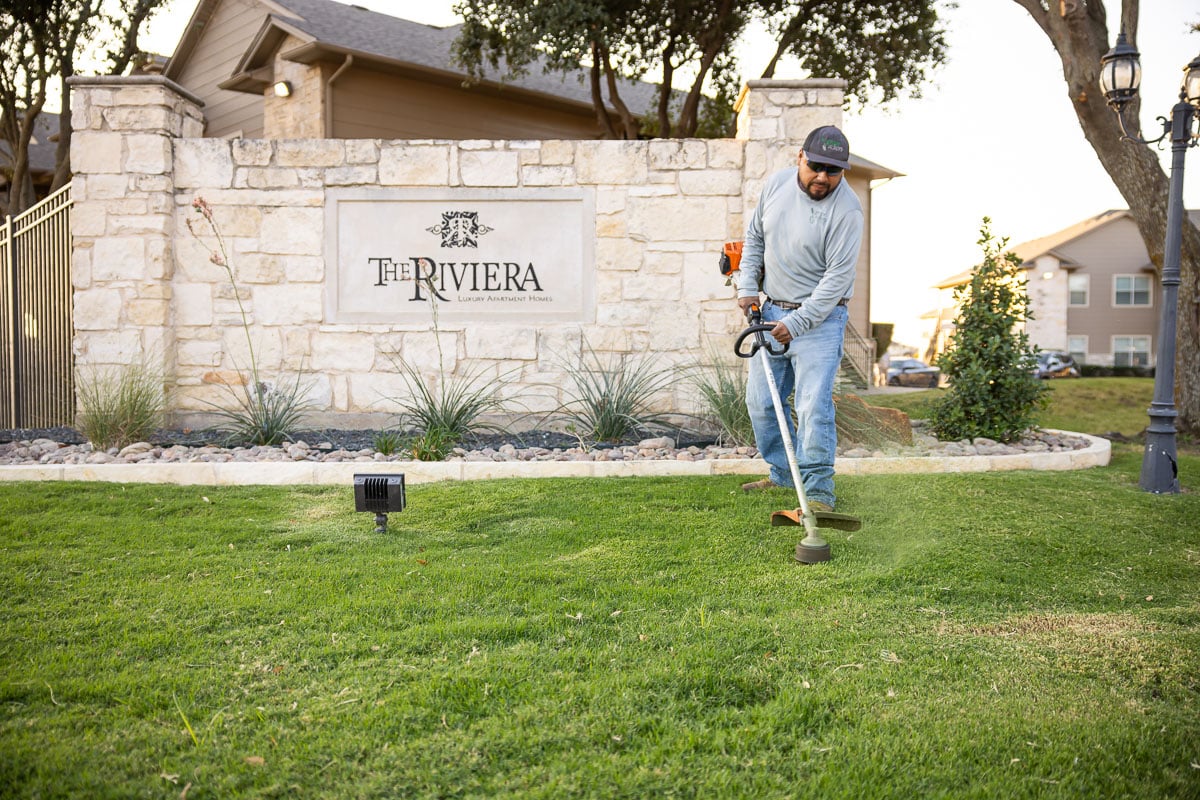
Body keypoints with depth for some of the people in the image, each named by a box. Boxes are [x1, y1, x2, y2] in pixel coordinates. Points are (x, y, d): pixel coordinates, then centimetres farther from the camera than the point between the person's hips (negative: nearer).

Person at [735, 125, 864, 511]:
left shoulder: (846, 210, -17)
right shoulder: (777, 183, 1)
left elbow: (838, 276, -19)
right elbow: (754, 236, 14)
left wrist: (797, 322, -21)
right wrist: (747, 286, 5)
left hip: (819, 316, -6)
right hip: (772, 310, 6)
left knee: (814, 407, -13)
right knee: (761, 401, 11)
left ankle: (818, 492, -6)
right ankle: (782, 474, 26)